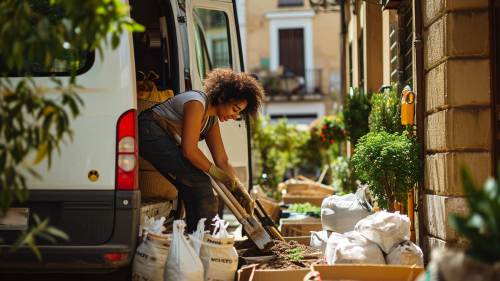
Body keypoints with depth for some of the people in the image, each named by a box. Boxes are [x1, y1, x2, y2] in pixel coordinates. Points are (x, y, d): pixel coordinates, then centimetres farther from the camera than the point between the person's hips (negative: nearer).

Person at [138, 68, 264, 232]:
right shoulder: (197, 103, -18)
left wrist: (240, 190, 0)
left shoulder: (212, 119, 11)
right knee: (199, 182, -16)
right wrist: (214, 171, -13)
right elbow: (189, 150, -23)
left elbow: (222, 160, 11)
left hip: (165, 142, 10)